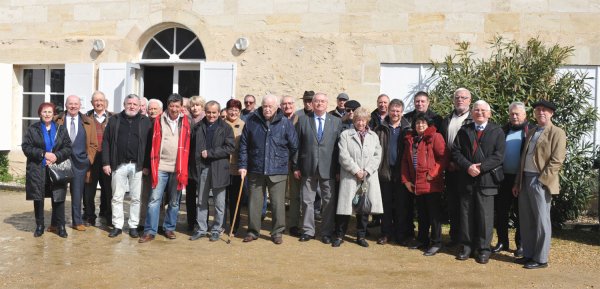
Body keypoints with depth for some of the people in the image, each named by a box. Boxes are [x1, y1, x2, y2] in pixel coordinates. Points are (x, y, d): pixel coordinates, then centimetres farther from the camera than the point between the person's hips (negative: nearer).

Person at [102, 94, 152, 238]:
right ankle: (117, 226, 16)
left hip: (137, 166, -1)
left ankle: (133, 226, 15)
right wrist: (106, 162, -1)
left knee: (136, 198, 5)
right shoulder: (114, 120, 7)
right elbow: (106, 141, 6)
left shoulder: (145, 121, 3)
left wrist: (147, 165, -5)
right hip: (118, 165, 1)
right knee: (117, 197, 6)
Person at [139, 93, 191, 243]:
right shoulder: (159, 120, 1)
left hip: (178, 168, 1)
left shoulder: (185, 122, 3)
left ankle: (169, 228, 23)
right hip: (161, 167, -1)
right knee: (154, 199, -3)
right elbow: (154, 144, 2)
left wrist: (183, 170, -3)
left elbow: (186, 147, 2)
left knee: (174, 202, 10)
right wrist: (153, 167, -3)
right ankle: (150, 231, 3)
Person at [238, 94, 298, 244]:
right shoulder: (252, 121, 2)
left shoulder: (285, 123, -2)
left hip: (278, 171, -1)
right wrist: (243, 165, 1)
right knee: (254, 202, 9)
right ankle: (253, 231, 22)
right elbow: (244, 145, 5)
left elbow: (294, 146, 6)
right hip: (255, 170, 1)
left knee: (278, 203, 2)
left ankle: (277, 232, 16)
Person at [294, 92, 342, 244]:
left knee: (329, 201, 4)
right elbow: (297, 145, 4)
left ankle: (327, 232, 16)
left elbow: (339, 146, 2)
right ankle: (308, 230, 20)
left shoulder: (336, 122, 5)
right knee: (307, 201, 8)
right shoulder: (303, 120, 5)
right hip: (308, 168, 0)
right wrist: (296, 166, 0)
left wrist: (338, 168, -3)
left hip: (328, 169, 0)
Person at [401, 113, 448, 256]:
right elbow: (405, 161, 14)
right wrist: (406, 180, 7)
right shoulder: (410, 140, 12)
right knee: (421, 214, 16)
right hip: (416, 184, 6)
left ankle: (436, 243, 8)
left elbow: (443, 157, -12)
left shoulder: (435, 137, -6)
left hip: (431, 184, -6)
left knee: (434, 214, 0)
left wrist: (433, 173, -16)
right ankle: (423, 240, 27)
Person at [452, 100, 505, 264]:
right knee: (466, 214, 8)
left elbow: (498, 155, -5)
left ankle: (484, 249, 10)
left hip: (486, 179, -2)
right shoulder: (464, 131, 12)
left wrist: (481, 167, -15)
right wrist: (468, 166, -13)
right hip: (466, 179, 2)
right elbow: (455, 152, 3)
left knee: (485, 215, 0)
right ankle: (467, 246, 17)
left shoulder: (497, 131, 5)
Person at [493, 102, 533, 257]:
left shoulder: (530, 131, -3)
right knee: (501, 211, 8)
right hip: (504, 177, 4)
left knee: (521, 212, 7)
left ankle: (521, 244, 17)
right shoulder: (503, 130, 9)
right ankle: (502, 241, 20)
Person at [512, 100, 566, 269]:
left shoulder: (557, 133, -3)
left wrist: (542, 180, -18)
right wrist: (517, 182, 14)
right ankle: (528, 254, 21)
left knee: (541, 221, -2)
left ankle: (541, 259, 6)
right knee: (525, 221, 11)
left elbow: (556, 160, -11)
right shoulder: (531, 133, 20)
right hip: (525, 180, 7)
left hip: (541, 182, -7)